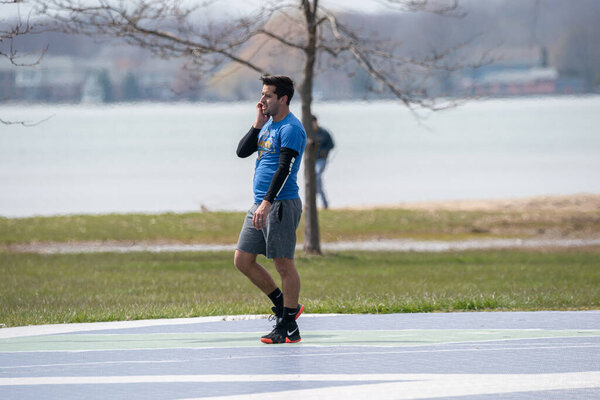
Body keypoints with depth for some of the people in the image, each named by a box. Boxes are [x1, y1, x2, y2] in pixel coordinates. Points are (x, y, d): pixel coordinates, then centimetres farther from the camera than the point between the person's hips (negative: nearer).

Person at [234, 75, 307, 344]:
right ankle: (285, 306, 20)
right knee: (242, 260, 8)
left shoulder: (291, 129, -12)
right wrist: (258, 123, 5)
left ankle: (289, 328, 1)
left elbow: (284, 169, -20)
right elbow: (242, 151, 15)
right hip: (260, 205, 9)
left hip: (281, 204, -9)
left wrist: (267, 203, -27)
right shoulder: (268, 125, 17)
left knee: (283, 264, -5)